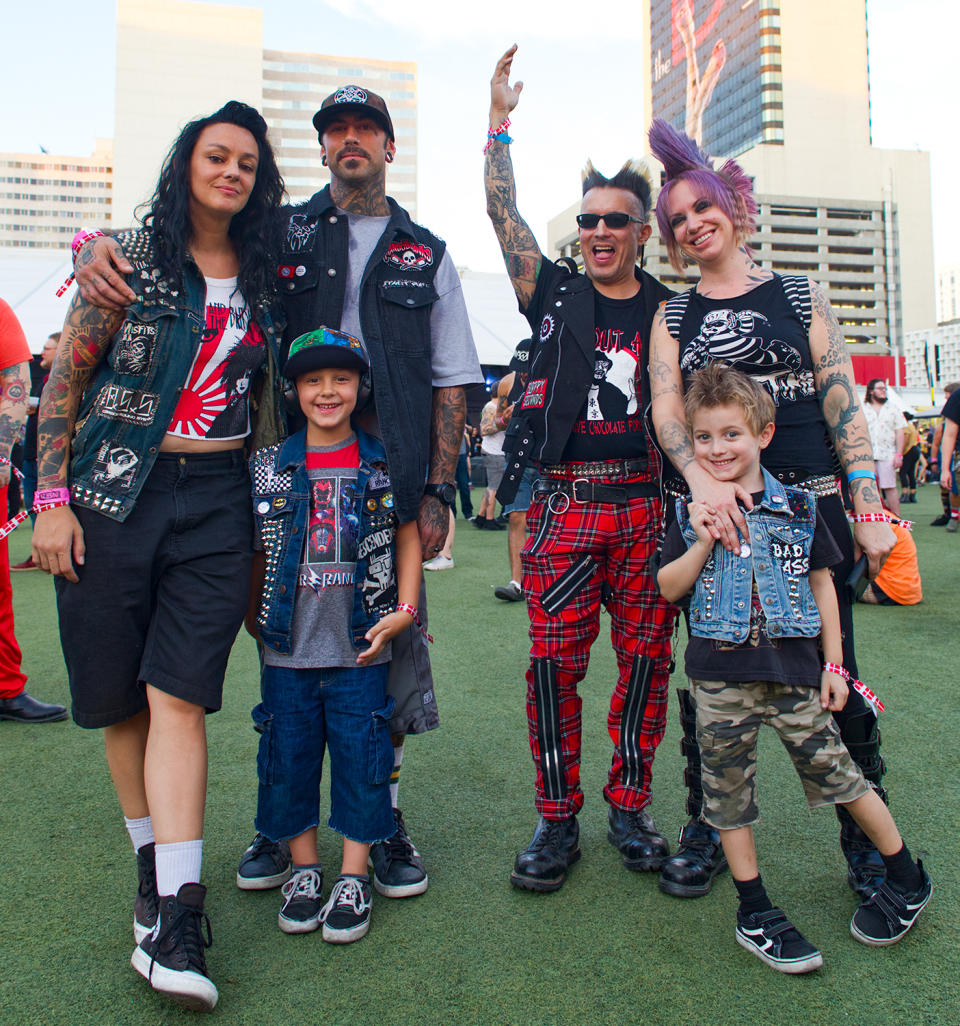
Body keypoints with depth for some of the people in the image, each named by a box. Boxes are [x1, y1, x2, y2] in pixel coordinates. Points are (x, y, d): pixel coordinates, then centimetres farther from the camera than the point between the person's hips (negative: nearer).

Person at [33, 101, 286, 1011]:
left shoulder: (264, 282, 12)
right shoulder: (131, 260, 3)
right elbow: (64, 379, 0)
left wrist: (271, 514, 14)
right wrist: (52, 499, -6)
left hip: (215, 502, 1)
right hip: (113, 493, 0)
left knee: (178, 696, -8)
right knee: (122, 698, 7)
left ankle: (174, 921, -7)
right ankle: (153, 862, 27)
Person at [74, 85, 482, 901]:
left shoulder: (427, 257, 12)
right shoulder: (280, 235, 11)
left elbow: (450, 384, 9)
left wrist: (439, 489, 0)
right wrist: (98, 246, -14)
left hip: (391, 484, 0)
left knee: (392, 646, 4)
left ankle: (383, 814, 22)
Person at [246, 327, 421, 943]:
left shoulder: (385, 464, 1)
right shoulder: (269, 465, 4)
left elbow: (409, 537, 5)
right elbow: (256, 549, 12)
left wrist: (405, 609, -3)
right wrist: (254, 617, 9)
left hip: (361, 649, -1)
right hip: (287, 649, 2)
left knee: (361, 759, 5)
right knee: (288, 759, 10)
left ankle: (354, 878, 21)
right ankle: (305, 870, 29)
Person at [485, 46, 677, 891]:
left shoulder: (669, 309, 12)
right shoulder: (555, 294, 10)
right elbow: (502, 210, 8)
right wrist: (500, 121, 9)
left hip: (647, 504, 1)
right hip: (566, 502, -1)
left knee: (647, 657, 4)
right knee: (554, 662, -3)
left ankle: (630, 806, 21)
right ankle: (557, 819, 11)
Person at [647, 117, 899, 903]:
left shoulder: (801, 296, 9)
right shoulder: (673, 319, 12)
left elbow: (843, 403, 4)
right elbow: (665, 409, -3)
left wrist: (870, 507, -5)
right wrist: (701, 477, -23)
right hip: (712, 510, 1)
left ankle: (867, 839, 21)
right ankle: (708, 830, 23)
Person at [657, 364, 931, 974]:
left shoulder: (798, 507, 2)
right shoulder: (692, 514, 3)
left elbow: (822, 585, 7)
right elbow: (669, 588, 1)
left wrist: (834, 664, 5)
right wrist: (703, 543, -14)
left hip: (794, 670, -1)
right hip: (720, 676, 1)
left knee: (834, 771, 6)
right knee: (728, 790, 7)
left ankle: (908, 879, 31)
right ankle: (756, 913, 24)